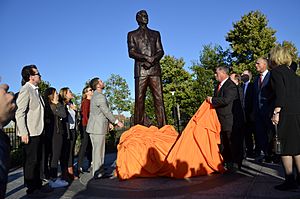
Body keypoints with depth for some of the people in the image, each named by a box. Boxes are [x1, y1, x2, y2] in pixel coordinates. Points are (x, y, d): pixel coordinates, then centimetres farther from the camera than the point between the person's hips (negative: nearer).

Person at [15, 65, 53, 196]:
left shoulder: (35, 90, 14)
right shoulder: (26, 90, -13)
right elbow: (20, 113, -18)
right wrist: (24, 133, -22)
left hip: (37, 131, 9)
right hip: (30, 133, -9)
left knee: (37, 160, 14)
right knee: (31, 161, 1)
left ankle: (37, 185, 25)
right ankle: (31, 188, 12)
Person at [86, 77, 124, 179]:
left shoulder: (95, 96, 18)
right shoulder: (100, 96, -15)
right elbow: (106, 111, -16)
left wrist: (109, 122, 25)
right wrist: (116, 122, -7)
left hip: (96, 127, 10)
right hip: (97, 128, -10)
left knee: (98, 150, 14)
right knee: (98, 150, -4)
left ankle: (100, 172, 23)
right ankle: (97, 173, 2)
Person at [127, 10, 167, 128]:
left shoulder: (155, 34, 24)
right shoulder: (132, 35, 17)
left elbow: (160, 51, 14)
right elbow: (131, 52, 3)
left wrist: (153, 59, -8)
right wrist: (146, 57, -12)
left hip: (155, 70, 2)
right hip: (141, 70, -2)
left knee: (159, 98, -7)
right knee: (139, 99, -7)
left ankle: (162, 126, -9)